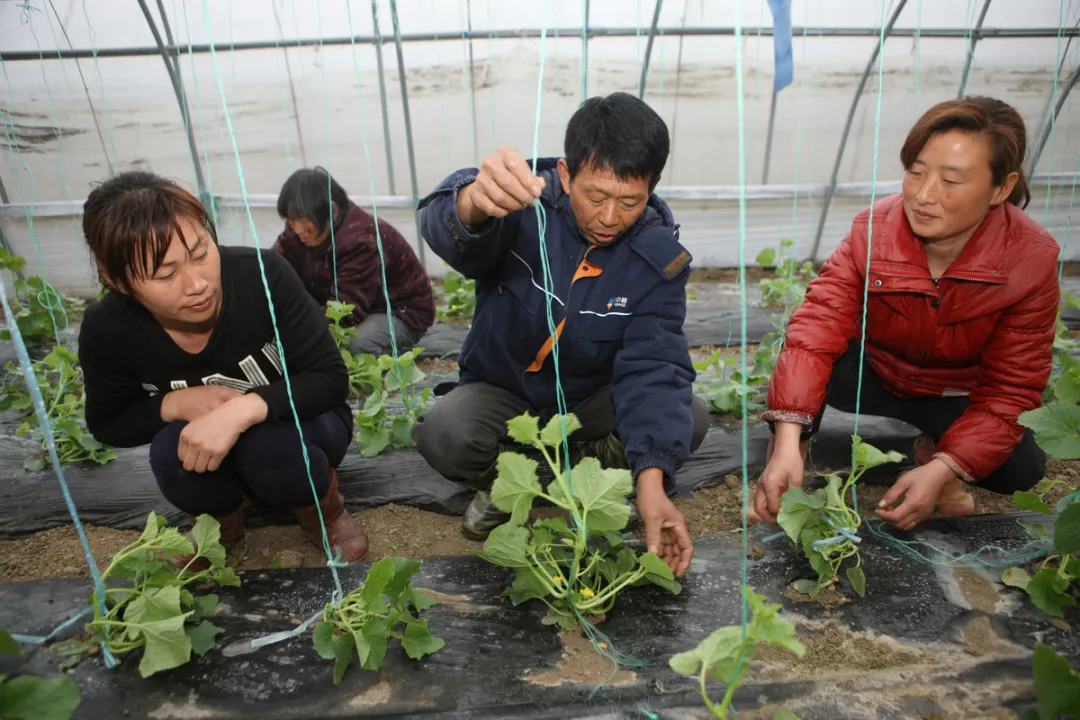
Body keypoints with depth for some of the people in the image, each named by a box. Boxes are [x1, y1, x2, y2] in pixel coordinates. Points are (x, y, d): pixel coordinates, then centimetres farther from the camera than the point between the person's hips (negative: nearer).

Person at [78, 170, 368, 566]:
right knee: (172, 450, -29)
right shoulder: (106, 330, -20)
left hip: (298, 427, -2)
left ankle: (324, 507, 2)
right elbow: (108, 425, -3)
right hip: (210, 459, 3)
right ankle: (221, 522, 7)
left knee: (265, 443, -33)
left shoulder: (262, 274, -30)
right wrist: (175, 404, -25)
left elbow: (331, 380, -25)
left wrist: (242, 411, -42)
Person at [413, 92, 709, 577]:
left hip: (591, 402, 2)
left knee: (688, 418, -21)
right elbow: (444, 228, -41)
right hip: (501, 393, -1)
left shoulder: (659, 259, -15)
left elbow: (655, 368, -23)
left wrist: (651, 482, -36)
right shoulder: (526, 202, -20)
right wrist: (475, 201, -67)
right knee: (442, 432, -31)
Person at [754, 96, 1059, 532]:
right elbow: (816, 330, -36)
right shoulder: (873, 231, -25)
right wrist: (787, 443, -50)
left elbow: (1010, 389, -21)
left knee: (1019, 468, -24)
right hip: (872, 375, -1)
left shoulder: (1032, 259, -23)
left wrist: (941, 471, -35)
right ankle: (783, 460, -8)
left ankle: (932, 451, 8)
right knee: (805, 360, -33)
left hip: (958, 397, 2)